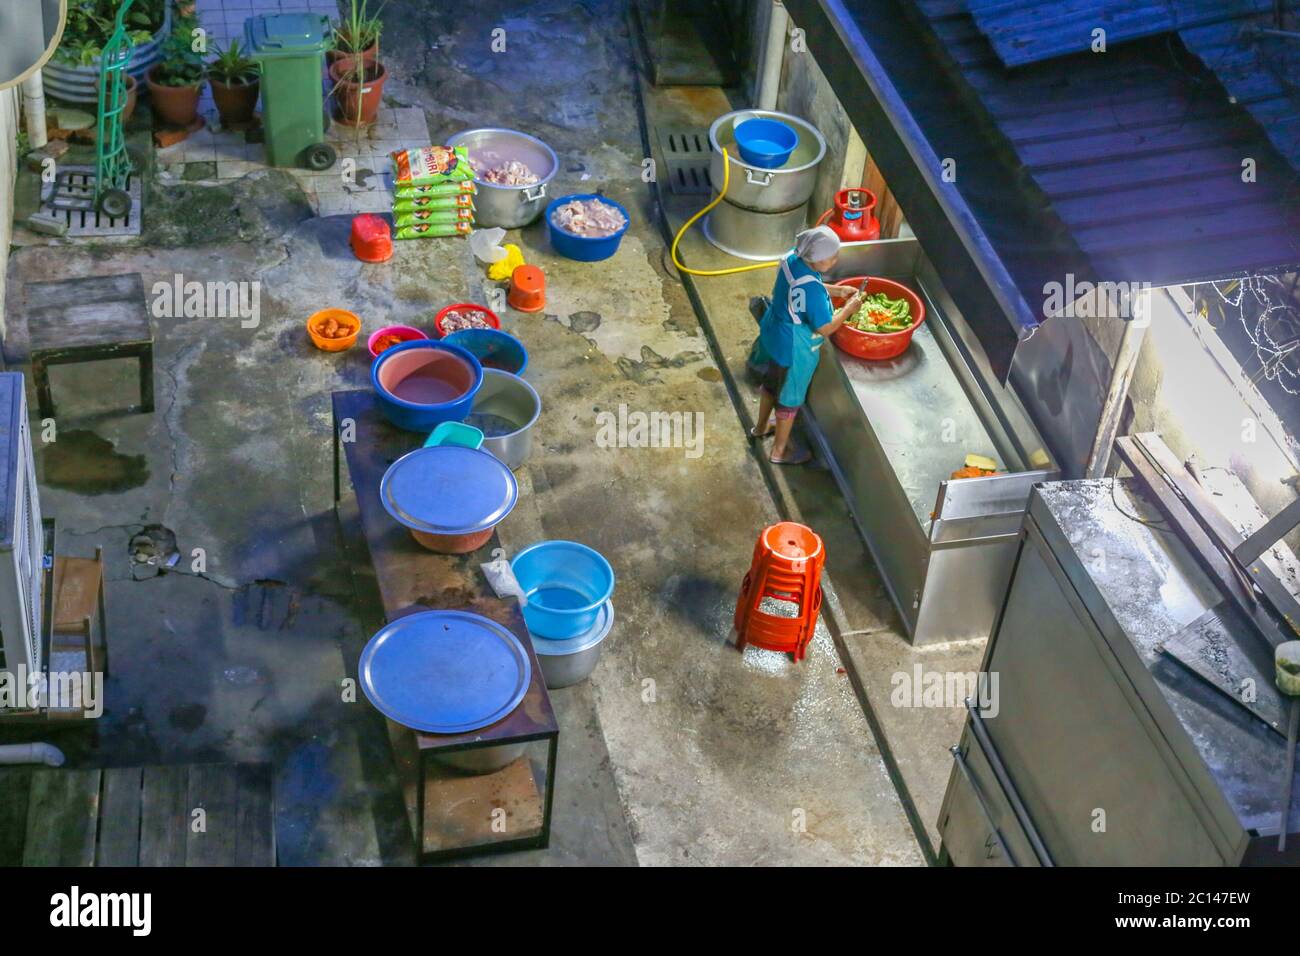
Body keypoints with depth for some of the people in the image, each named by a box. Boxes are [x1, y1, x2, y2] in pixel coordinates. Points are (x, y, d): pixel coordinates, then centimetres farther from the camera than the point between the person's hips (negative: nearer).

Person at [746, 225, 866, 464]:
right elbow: (825, 328, -26)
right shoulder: (812, 290, -37)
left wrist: (836, 290, 5)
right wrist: (849, 308, -13)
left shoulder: (793, 259, -12)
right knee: (789, 399, 16)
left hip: (772, 334, 8)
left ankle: (761, 427, 57)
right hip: (792, 350, -8)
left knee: (771, 383, 32)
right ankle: (779, 452, 37)